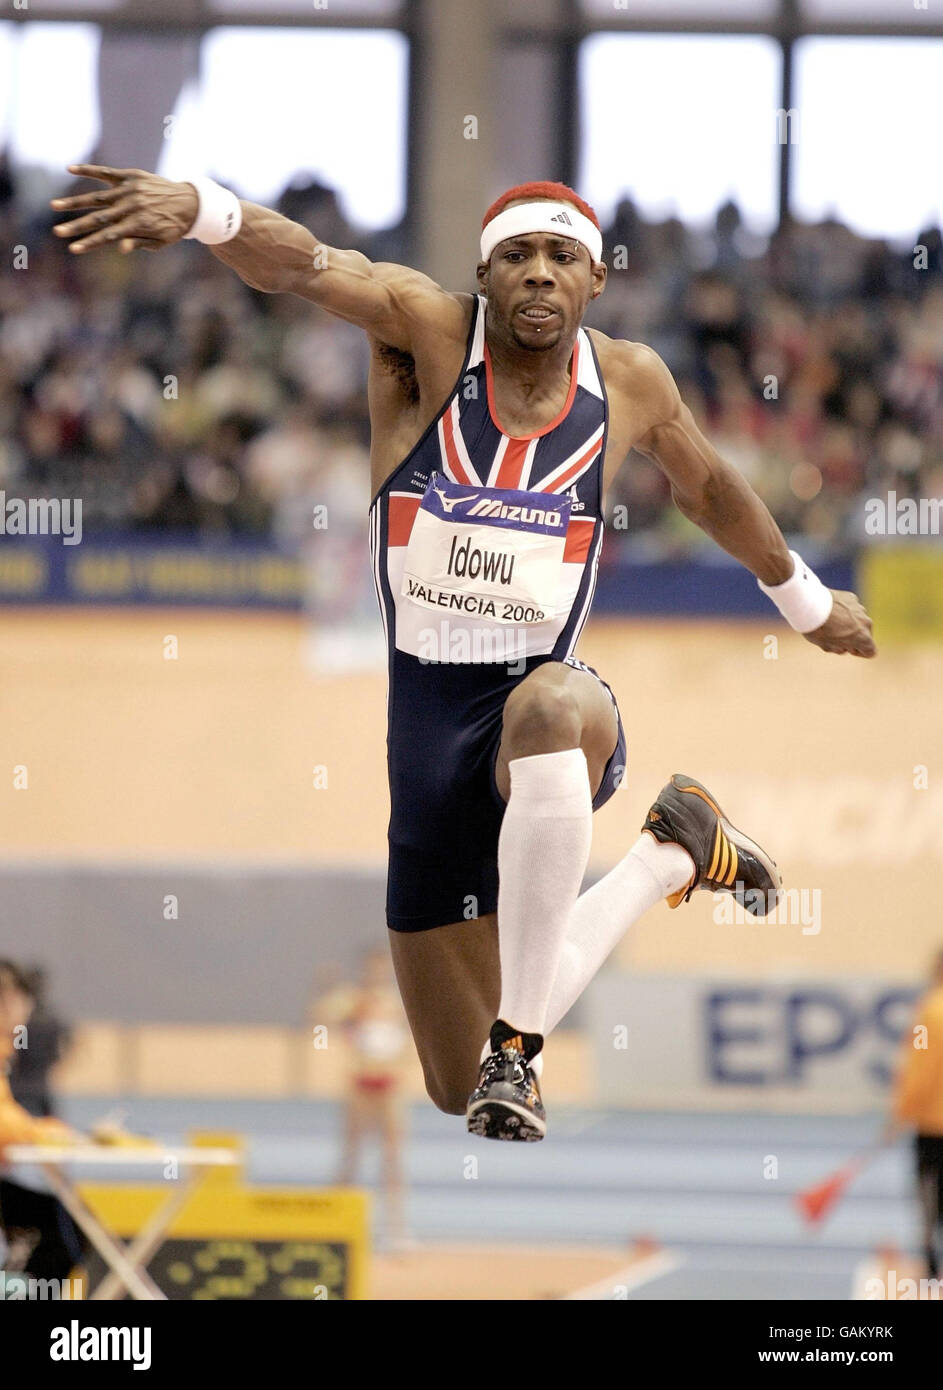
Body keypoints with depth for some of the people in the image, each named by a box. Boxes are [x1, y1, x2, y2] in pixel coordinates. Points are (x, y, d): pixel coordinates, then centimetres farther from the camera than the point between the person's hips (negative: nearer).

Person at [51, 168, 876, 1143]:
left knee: (550, 707, -44)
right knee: (460, 1093, 9)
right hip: (428, 724, 1)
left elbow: (708, 488, 25)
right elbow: (304, 266, -26)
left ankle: (516, 1048, -35)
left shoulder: (629, 384, 3)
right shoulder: (429, 330, -6)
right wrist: (199, 210, -47)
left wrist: (807, 602, 38)